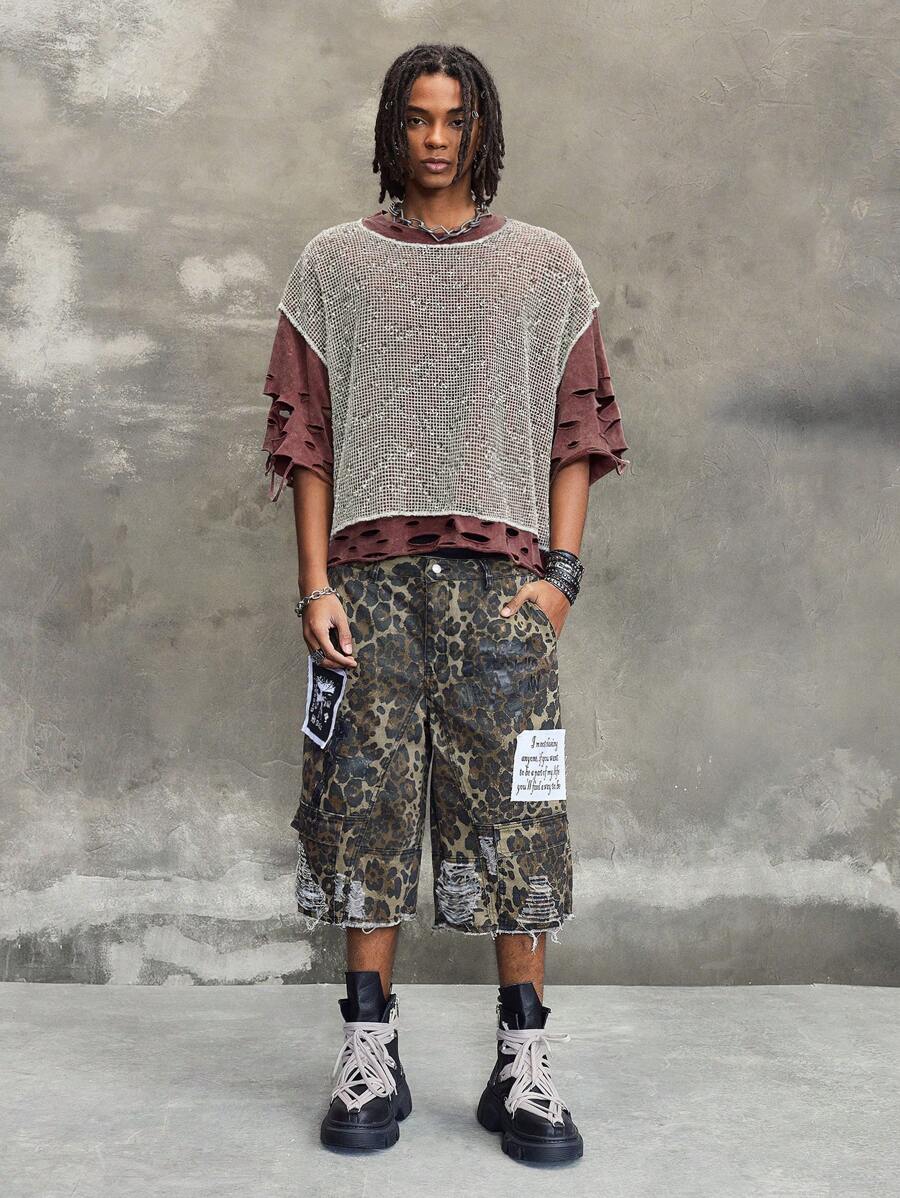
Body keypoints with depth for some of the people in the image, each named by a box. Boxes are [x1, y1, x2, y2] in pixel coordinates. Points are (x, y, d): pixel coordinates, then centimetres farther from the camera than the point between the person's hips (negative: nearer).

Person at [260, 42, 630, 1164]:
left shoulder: (546, 266, 13)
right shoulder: (333, 263, 13)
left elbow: (578, 430, 10)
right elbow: (304, 432, 9)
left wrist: (560, 571, -3)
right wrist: (316, 586, -1)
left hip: (500, 576, 0)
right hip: (369, 575, 1)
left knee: (514, 814, -3)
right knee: (364, 804, 0)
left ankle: (524, 1068, 7)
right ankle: (370, 1056, 12)